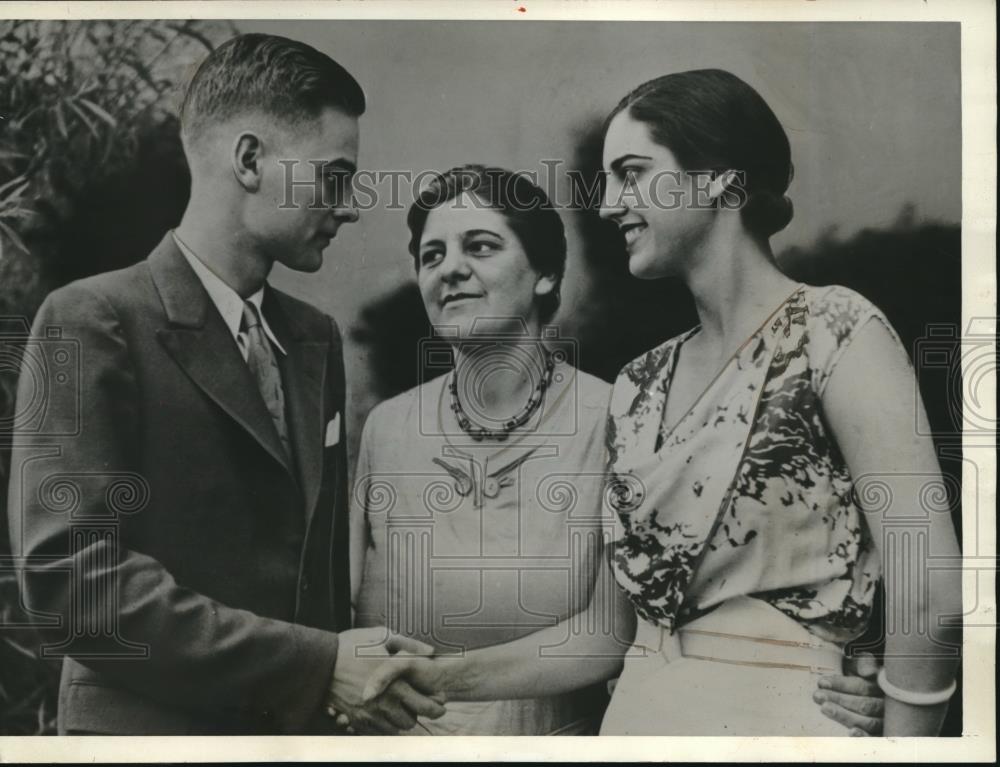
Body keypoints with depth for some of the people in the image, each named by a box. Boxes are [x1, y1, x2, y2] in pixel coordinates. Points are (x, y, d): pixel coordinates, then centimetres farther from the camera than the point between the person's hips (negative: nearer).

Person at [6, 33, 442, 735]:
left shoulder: (315, 337, 8)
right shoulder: (93, 323, -12)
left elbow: (322, 557, 11)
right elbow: (70, 575, -20)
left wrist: (349, 673, -3)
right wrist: (316, 663, -20)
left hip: (308, 724, 6)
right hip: (154, 728, -6)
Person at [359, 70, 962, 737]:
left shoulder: (833, 332, -12)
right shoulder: (641, 385, 5)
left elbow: (929, 592, -17)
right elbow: (610, 630, 7)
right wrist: (450, 678, -2)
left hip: (775, 714, -5)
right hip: (637, 716, 6)